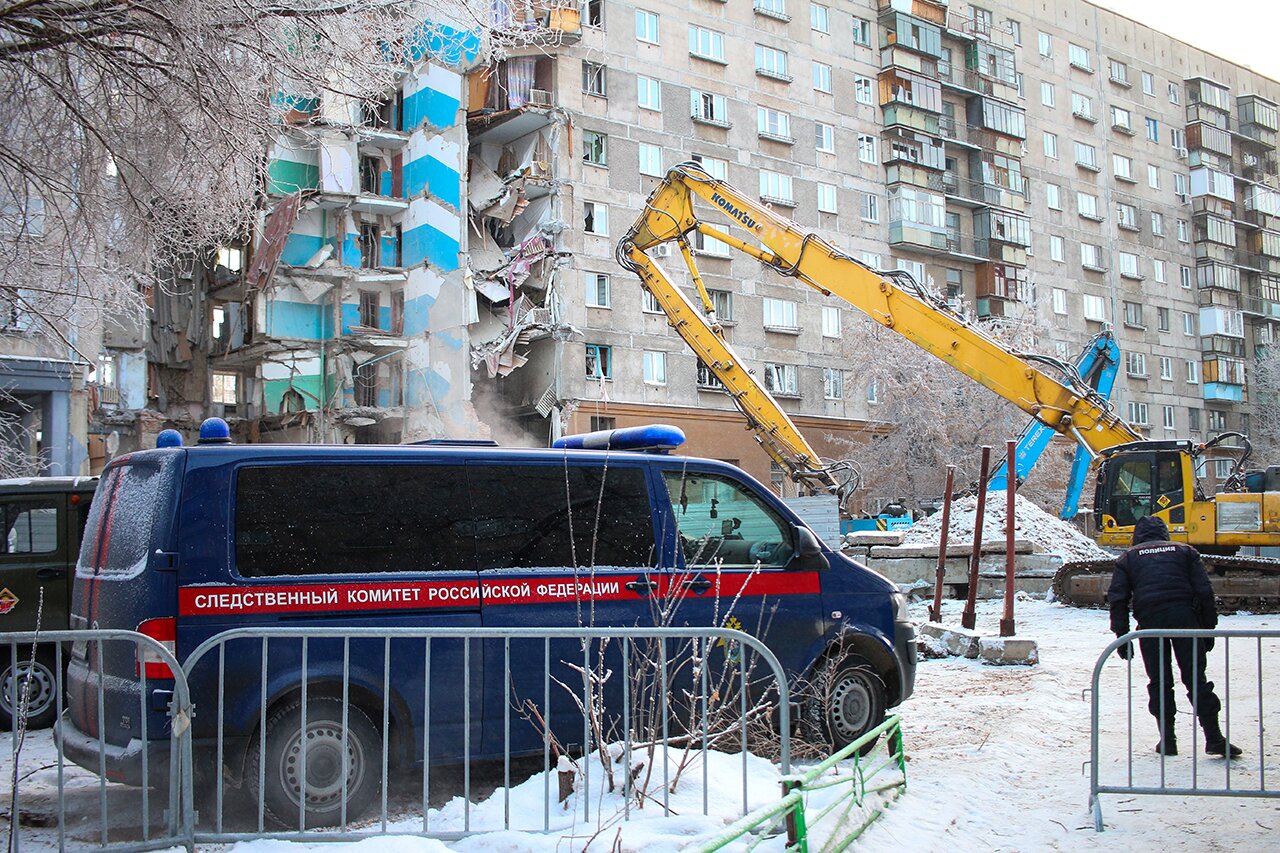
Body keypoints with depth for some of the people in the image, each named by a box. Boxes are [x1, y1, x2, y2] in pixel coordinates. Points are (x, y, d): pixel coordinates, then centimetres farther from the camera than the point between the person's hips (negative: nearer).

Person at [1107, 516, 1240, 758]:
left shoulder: (1128, 558, 19)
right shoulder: (1185, 551, 20)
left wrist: (1122, 636, 10)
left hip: (1150, 619, 0)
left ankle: (1167, 739, 7)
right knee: (1196, 678, 0)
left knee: (1159, 681, 8)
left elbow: (1118, 599, 9)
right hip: (1184, 615, 0)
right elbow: (1204, 591, 11)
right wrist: (1209, 628, 13)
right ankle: (1214, 738, -5)